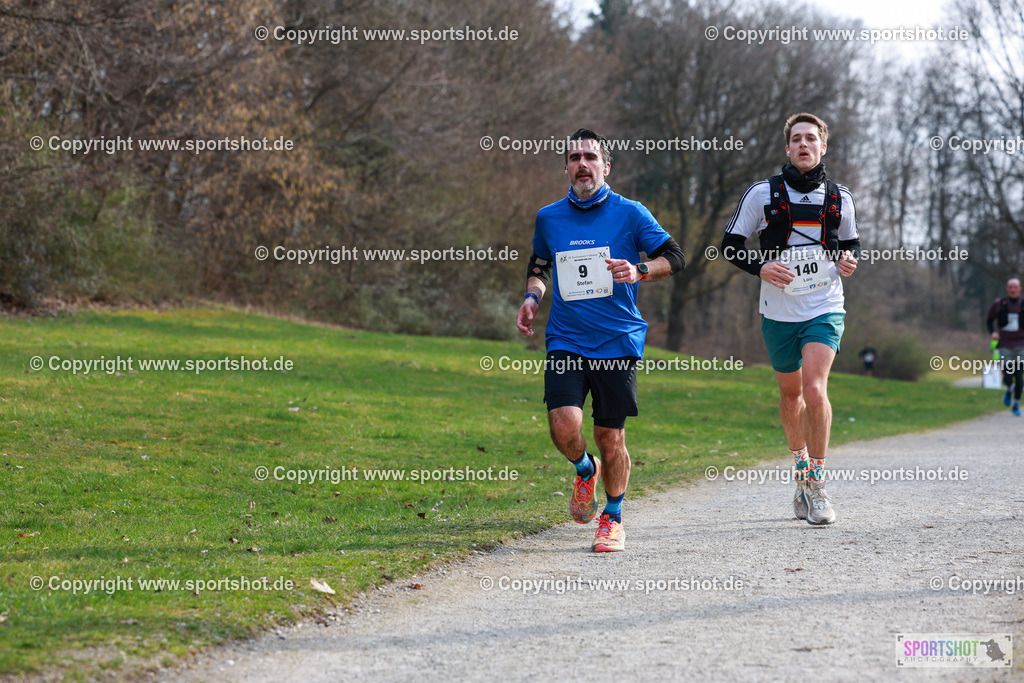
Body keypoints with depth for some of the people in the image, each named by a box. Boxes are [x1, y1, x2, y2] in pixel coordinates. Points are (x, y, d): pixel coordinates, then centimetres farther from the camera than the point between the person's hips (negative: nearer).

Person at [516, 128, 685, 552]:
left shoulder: (629, 213, 0)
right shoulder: (548, 218, 8)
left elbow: (675, 257, 3)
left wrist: (639, 272, -16)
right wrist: (532, 297, 6)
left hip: (617, 342, -1)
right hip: (565, 341, 2)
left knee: (611, 438, 0)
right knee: (564, 425, -18)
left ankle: (613, 518, 22)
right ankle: (584, 470, 17)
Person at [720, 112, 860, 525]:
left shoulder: (839, 199, 5)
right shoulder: (763, 194, -2)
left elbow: (851, 243, 19)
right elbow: (730, 244, 2)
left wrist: (849, 259, -4)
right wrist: (760, 266, -15)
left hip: (824, 309, -1)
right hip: (779, 312, 1)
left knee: (814, 389, -19)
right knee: (790, 394, 14)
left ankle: (816, 482, -9)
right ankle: (801, 466, 37)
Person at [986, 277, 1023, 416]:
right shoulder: (999, 304, 1)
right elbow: (989, 320, 15)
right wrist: (992, 332, -3)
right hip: (1005, 346, 0)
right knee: (1008, 377, -8)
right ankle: (1009, 390, 28)